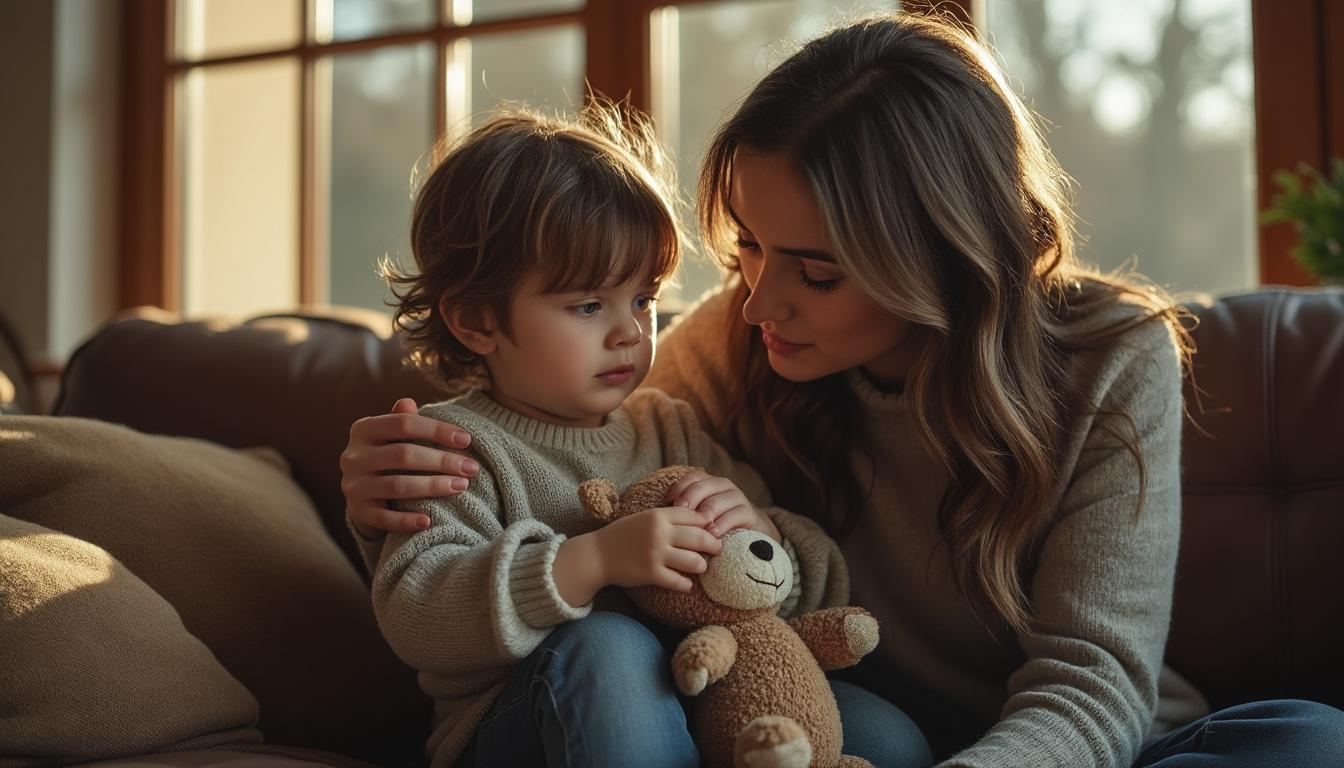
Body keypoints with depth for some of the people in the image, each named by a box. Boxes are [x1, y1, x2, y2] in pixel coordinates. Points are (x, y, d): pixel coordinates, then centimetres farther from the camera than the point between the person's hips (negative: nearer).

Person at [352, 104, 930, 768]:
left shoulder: (672, 431, 13)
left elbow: (820, 583, 13)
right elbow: (413, 614, -21)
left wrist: (762, 534, -12)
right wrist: (593, 560, -30)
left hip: (697, 704, 4)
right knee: (607, 645, -35)